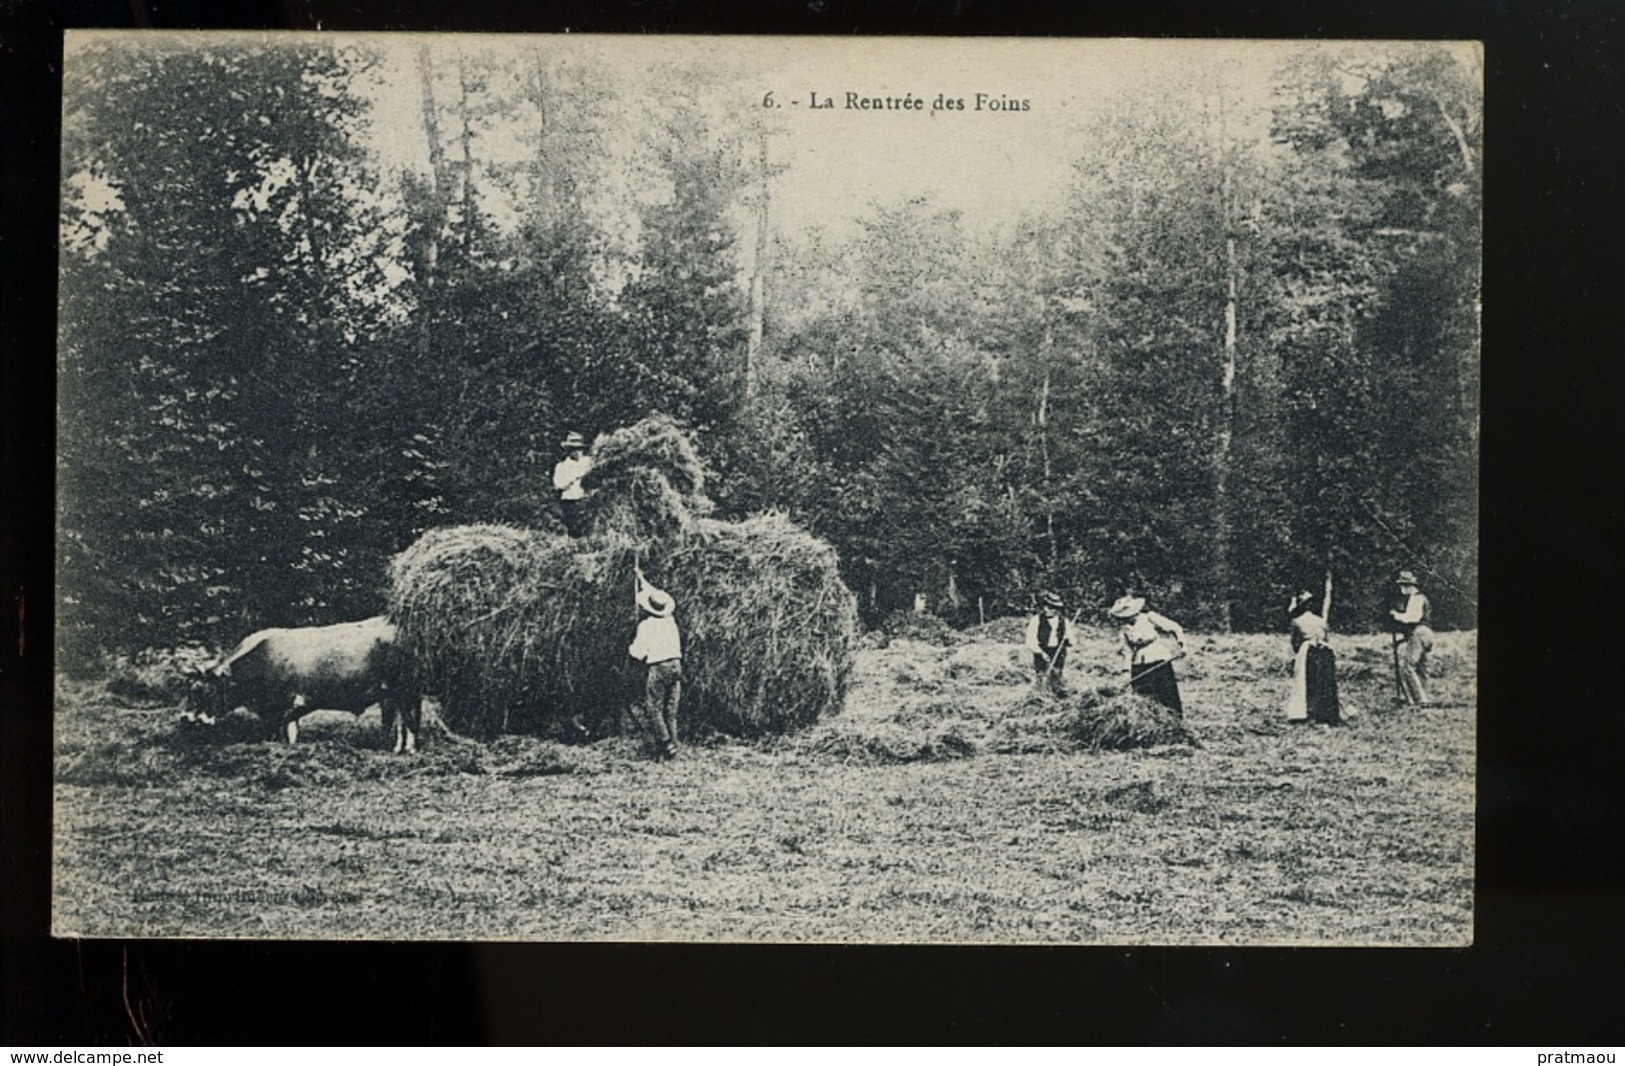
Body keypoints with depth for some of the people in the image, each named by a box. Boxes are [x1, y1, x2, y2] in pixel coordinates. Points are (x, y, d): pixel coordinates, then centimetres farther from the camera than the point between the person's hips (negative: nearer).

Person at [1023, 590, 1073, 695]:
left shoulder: (1063, 622, 8)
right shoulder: (1036, 620, -4)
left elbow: (1071, 642, 12)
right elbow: (1030, 642, -7)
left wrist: (1067, 640, -12)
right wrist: (1041, 653, -20)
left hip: (1058, 658, 3)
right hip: (1041, 657, -3)